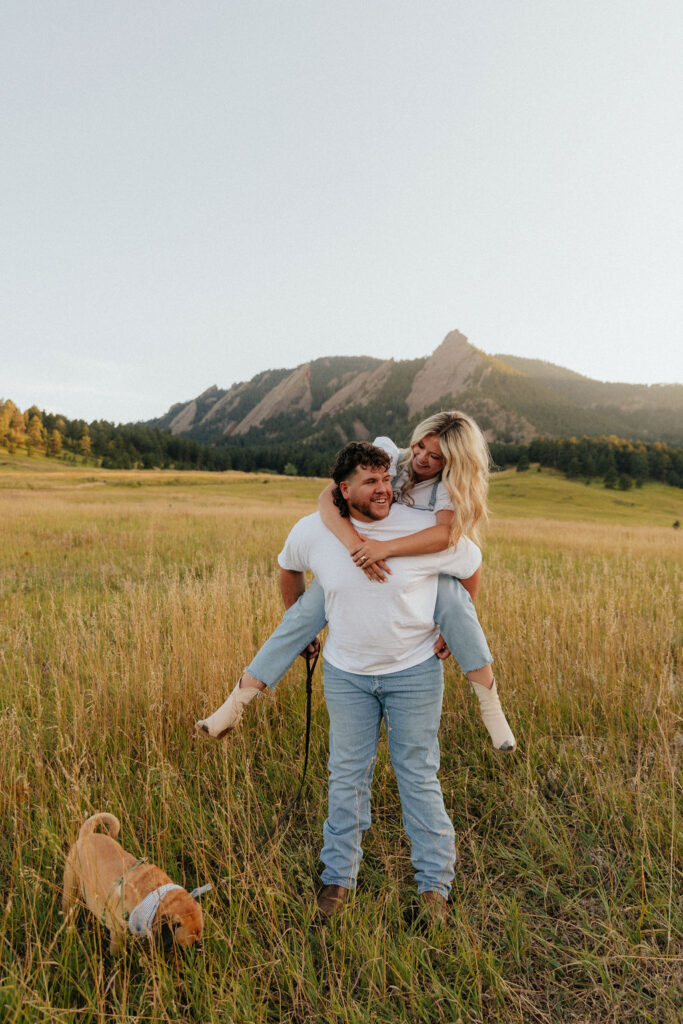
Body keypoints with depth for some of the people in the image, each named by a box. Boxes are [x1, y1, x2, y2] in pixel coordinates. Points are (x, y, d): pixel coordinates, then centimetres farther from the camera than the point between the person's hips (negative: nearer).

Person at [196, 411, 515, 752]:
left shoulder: (453, 486, -16)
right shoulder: (388, 458, -17)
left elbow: (446, 533, -39)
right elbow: (328, 497, -29)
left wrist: (384, 547, -51)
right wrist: (355, 544, -47)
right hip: (358, 568, 1)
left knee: (450, 598, -33)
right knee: (307, 610, -19)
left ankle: (489, 703, -20)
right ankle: (238, 699, -10)